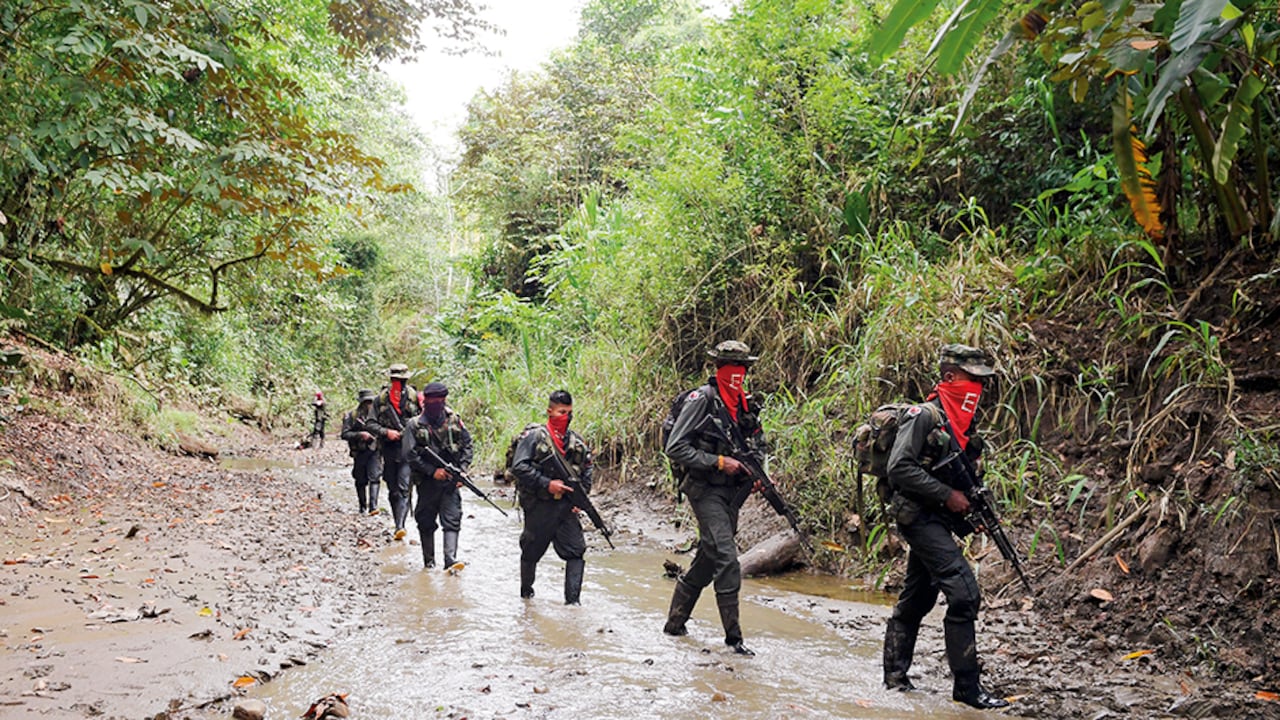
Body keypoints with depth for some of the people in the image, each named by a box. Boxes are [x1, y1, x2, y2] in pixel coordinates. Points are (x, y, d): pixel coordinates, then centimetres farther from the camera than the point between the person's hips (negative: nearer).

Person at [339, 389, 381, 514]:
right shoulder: (351, 416, -1)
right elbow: (345, 434, -7)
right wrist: (360, 435, -20)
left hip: (374, 451, 0)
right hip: (360, 452, 0)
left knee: (374, 478, -15)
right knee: (361, 481, 8)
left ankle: (373, 506, -22)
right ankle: (363, 506, 24)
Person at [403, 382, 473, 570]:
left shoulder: (454, 420, 4)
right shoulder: (414, 425, -4)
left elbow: (467, 445, 10)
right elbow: (410, 455, -9)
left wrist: (462, 470, -2)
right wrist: (433, 471, -13)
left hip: (451, 481, 1)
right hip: (427, 482, -1)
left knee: (452, 521, -9)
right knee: (426, 523, 8)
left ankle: (451, 561, -16)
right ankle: (428, 562, 20)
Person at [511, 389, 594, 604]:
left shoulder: (577, 441, 10)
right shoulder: (534, 437, -6)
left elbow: (587, 472, 19)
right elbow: (519, 467, -14)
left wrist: (581, 496, 4)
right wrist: (546, 484, -19)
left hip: (566, 506, 4)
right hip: (539, 506, -4)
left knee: (576, 552, -6)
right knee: (532, 552, 11)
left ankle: (572, 601, -5)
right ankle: (526, 592, 32)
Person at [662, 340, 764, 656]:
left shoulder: (745, 405, 11)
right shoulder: (702, 399, -11)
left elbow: (757, 443, 25)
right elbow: (675, 448, -16)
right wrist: (718, 462, -19)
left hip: (732, 493, 8)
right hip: (706, 490, -8)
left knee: (706, 562, 13)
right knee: (727, 560, -15)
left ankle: (675, 623, 27)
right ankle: (733, 636, -11)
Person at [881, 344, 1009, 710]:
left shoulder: (964, 422, 14)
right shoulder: (923, 416, -14)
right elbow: (899, 469, -21)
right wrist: (947, 495, -20)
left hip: (938, 521, 9)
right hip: (919, 517, -9)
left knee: (917, 598, 15)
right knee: (963, 590, -16)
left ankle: (895, 674, 25)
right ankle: (967, 686, -12)